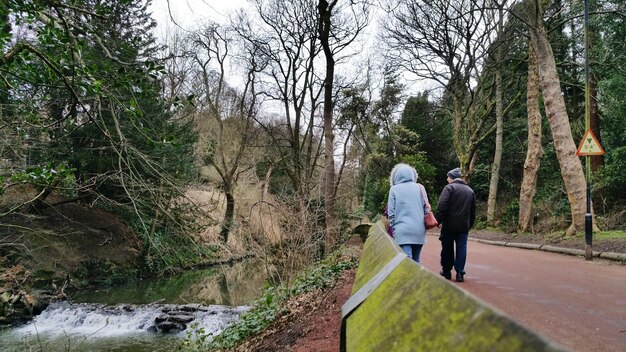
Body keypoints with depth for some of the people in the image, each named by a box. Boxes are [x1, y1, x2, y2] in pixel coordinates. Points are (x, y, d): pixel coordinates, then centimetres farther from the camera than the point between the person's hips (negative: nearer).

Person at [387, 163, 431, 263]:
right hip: (419, 231, 3)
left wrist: (393, 229, 10)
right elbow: (426, 209, 10)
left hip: (403, 231, -3)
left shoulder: (394, 189, -1)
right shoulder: (419, 188, 7)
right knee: (416, 261, 14)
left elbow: (391, 213, -1)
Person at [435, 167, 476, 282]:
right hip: (464, 225, 4)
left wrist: (438, 219, -14)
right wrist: (470, 224, 20)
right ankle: (460, 273, 1)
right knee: (461, 249, 5)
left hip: (449, 225, -4)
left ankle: (446, 271, 15)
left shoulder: (449, 188, -7)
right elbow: (473, 210, 17)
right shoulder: (470, 190, 14)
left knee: (447, 248, 7)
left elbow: (442, 205, -17)